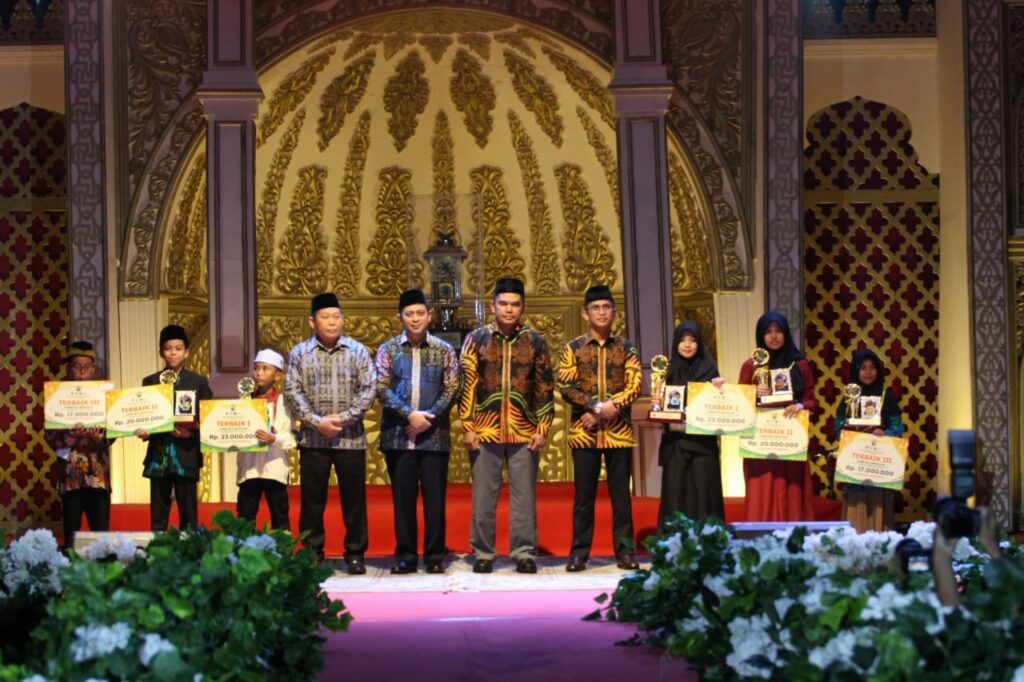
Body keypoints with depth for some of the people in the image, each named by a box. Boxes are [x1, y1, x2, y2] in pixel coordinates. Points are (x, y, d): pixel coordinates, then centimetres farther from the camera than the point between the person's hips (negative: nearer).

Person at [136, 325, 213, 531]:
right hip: (158, 455, 1)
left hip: (186, 455, -1)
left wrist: (192, 432, -15)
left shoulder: (199, 382, 5)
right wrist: (143, 430, -13)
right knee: (158, 516, 4)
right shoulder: (150, 382, 9)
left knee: (188, 514, 2)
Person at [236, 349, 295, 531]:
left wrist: (273, 439, -26)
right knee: (244, 518, 5)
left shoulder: (282, 402, -2)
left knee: (279, 518, 5)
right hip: (249, 467, 3)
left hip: (274, 467, -3)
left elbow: (291, 437, -8)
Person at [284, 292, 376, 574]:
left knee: (354, 498, 3)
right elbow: (293, 392, -1)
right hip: (312, 439, 0)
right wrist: (317, 421, -12)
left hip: (351, 438, 0)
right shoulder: (300, 353, 5)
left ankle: (355, 553, 11)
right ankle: (312, 553, 14)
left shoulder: (357, 351, 4)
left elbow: (368, 389, -1)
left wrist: (343, 418, -12)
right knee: (312, 498, 4)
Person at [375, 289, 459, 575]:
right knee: (403, 497, 4)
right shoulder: (388, 350, 7)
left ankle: (435, 555, 8)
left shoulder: (443, 350, 7)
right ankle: (405, 556, 10)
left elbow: (452, 388, 1)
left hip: (434, 436, 0)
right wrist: (409, 414, -14)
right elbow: (382, 388, -2)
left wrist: (428, 417, -12)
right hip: (397, 436, 0)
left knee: (434, 498, 0)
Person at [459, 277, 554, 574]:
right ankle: (482, 553, 13)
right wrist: (467, 427, -4)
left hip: (524, 432, 0)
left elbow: (545, 388, 6)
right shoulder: (476, 339, 4)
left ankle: (524, 552, 11)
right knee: (483, 497, 5)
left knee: (524, 496, 4)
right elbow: (466, 385, 2)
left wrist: (542, 428, -1)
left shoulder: (535, 341, 6)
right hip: (485, 431, 0)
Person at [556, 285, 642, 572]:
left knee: (621, 494, 3)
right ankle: (579, 553, 6)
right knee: (583, 495, 2)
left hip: (619, 431, 0)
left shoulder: (627, 348, 8)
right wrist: (597, 406, -16)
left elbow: (634, 387, -1)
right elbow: (565, 387, -4)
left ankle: (625, 551, 7)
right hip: (584, 431, 0)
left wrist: (609, 409, -15)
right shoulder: (573, 348, 6)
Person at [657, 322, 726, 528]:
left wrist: (717, 389, -20)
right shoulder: (669, 370, 9)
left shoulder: (708, 369, 3)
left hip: (702, 440, -2)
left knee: (702, 492, -4)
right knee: (675, 493, 2)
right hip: (674, 441, 2)